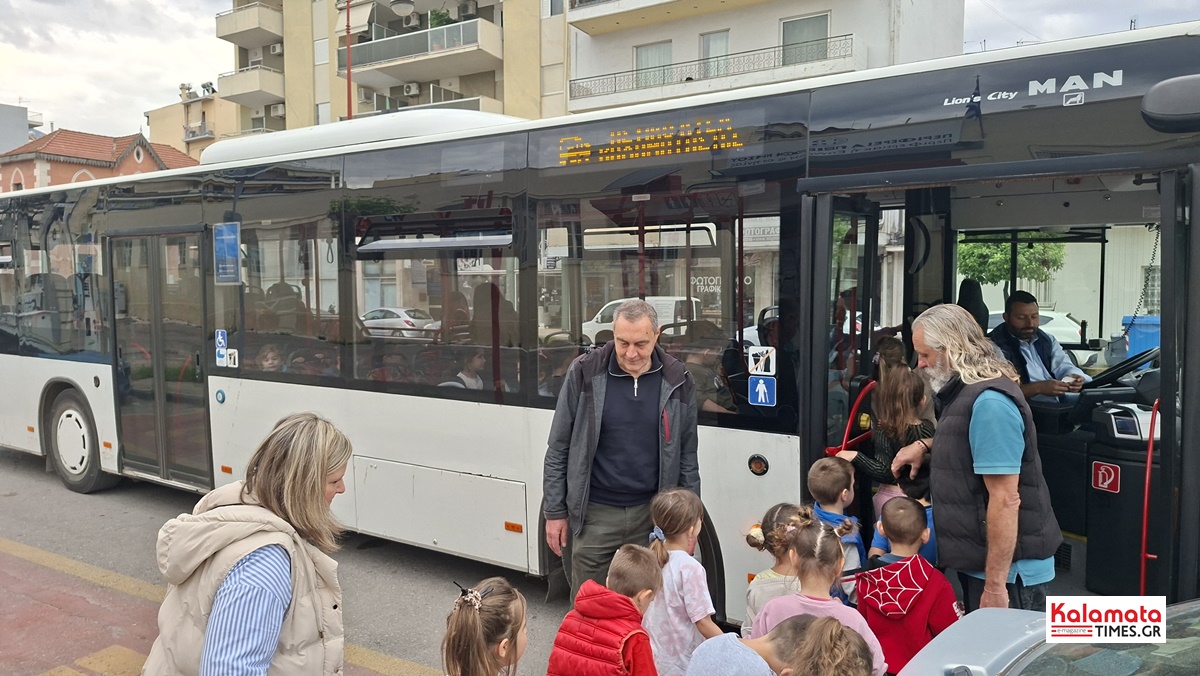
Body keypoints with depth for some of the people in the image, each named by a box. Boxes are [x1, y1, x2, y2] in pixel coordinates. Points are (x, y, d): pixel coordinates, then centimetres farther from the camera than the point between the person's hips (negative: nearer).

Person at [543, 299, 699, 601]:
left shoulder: (677, 381, -2)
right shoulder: (584, 373, -6)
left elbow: (688, 458, 7)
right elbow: (558, 449, 0)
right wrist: (554, 512, 0)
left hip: (652, 516, 1)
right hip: (594, 516, -1)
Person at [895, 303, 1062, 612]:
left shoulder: (989, 402, -22)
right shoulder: (966, 392, 9)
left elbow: (1005, 500, -25)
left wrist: (995, 585, -24)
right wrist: (925, 451, 14)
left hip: (1007, 571, -10)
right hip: (978, 564, 10)